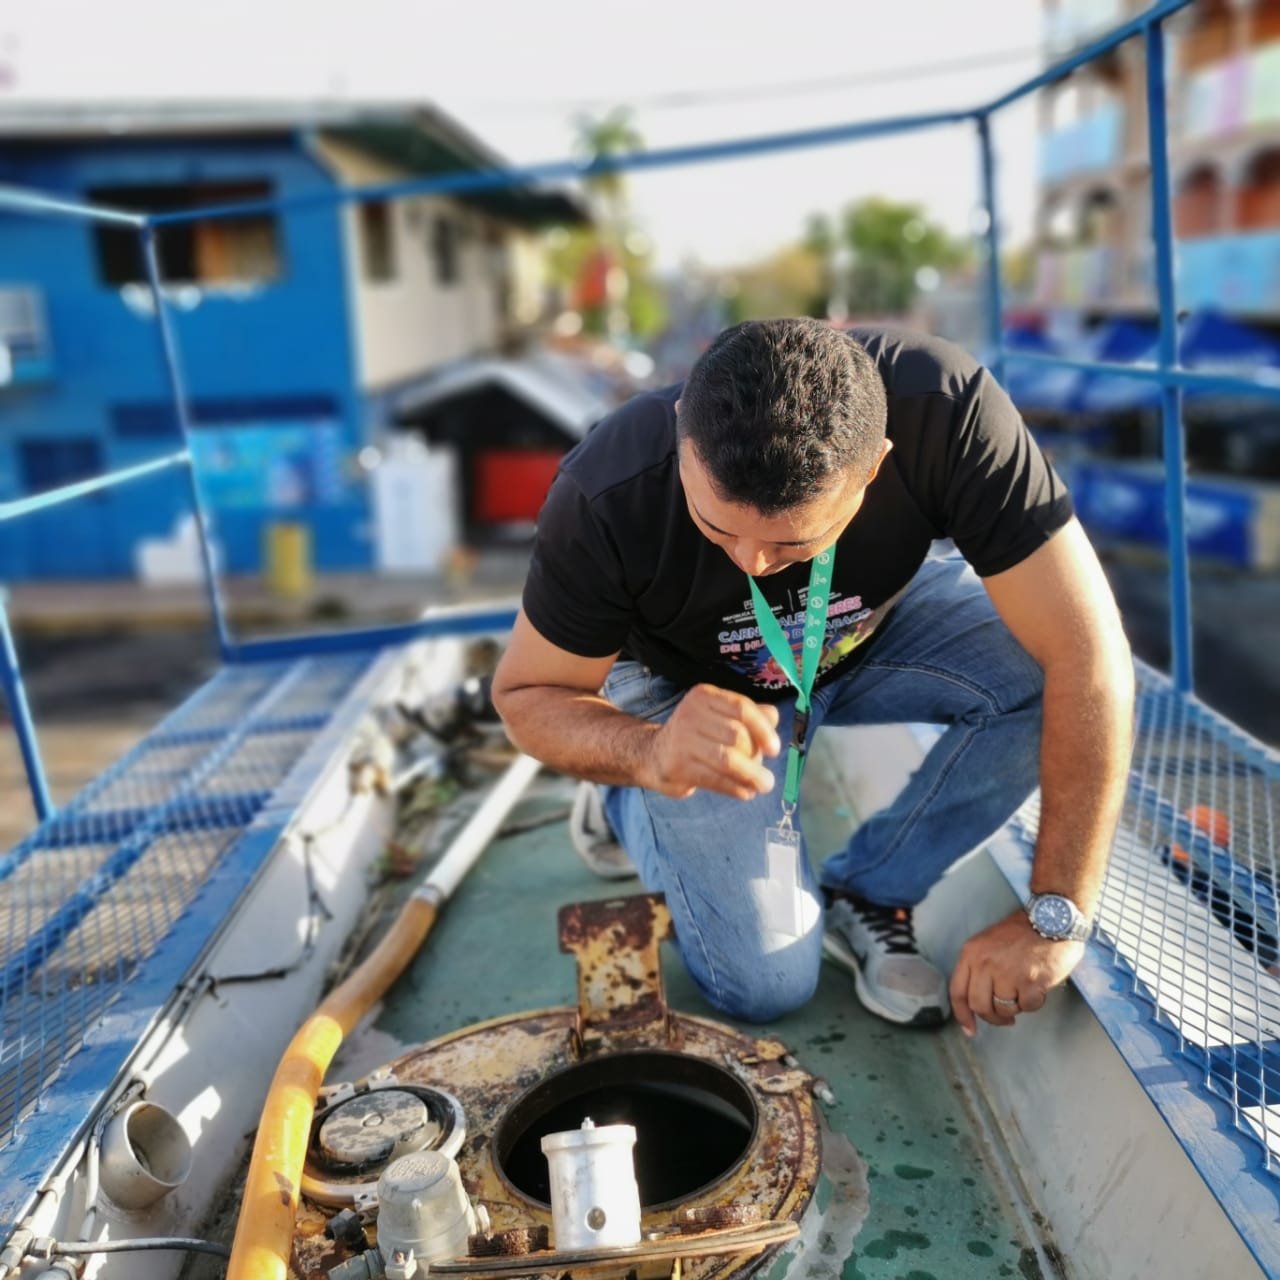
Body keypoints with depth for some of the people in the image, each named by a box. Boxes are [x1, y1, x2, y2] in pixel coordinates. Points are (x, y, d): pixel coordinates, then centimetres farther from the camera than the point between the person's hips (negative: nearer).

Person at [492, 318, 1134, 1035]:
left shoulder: (945, 412, -36)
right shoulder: (606, 503, -36)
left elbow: (1088, 654, -32)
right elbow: (526, 695, -21)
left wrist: (1054, 920, -32)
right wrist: (649, 754, -44)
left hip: (875, 626, 2)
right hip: (691, 682, -2)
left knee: (1046, 670, -27)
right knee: (767, 985, -10)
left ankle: (866, 894, -3)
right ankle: (629, 805, 18)